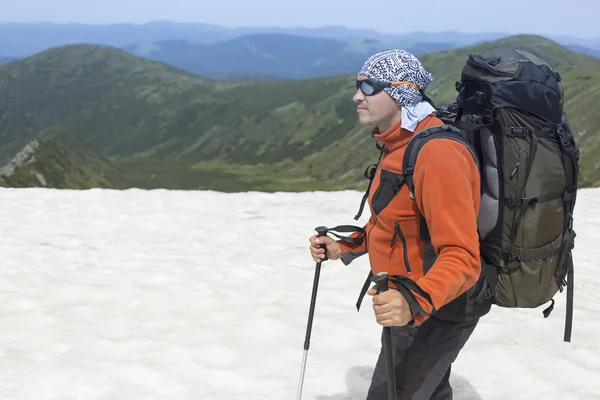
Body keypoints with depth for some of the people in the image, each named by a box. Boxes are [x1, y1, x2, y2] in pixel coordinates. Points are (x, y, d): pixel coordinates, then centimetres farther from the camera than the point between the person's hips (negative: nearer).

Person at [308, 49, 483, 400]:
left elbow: (462, 258, -33)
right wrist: (343, 248, 4)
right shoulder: (399, 144, 5)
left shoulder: (437, 153, -28)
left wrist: (416, 301, -48)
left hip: (437, 314, -10)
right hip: (416, 307, 10)